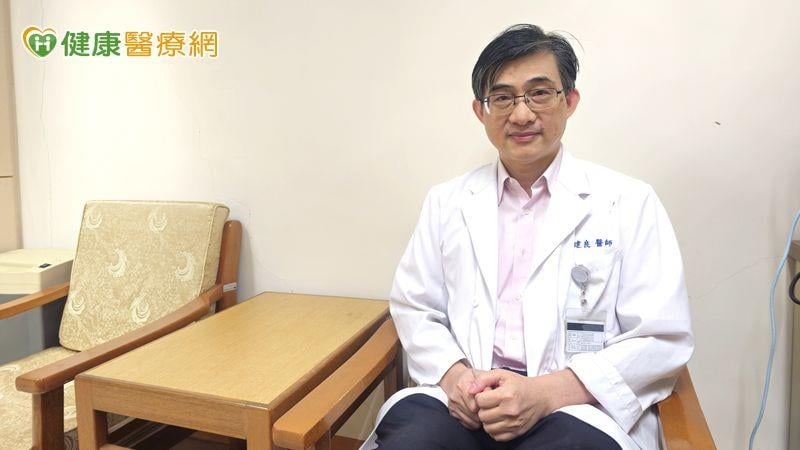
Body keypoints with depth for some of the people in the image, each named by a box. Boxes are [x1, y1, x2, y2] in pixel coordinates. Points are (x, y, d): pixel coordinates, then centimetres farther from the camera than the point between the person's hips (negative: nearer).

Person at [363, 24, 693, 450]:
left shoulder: (629, 202, 2)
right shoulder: (446, 200, 10)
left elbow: (662, 338, -2)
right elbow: (413, 306, 11)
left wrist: (547, 392, -15)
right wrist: (453, 373, -9)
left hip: (578, 404, -1)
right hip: (463, 399, 2)